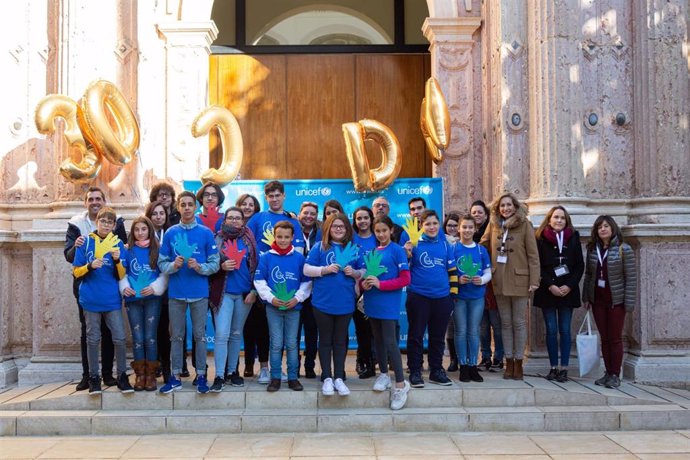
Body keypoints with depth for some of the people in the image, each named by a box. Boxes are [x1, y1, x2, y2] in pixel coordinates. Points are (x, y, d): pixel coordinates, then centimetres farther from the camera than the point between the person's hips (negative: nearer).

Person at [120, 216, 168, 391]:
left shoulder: (157, 250, 3)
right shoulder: (127, 250, 7)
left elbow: (165, 274, 2)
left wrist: (155, 288, -12)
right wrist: (124, 287, -10)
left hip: (152, 299, -1)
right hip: (133, 299, 1)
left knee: (150, 337, -2)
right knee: (137, 338, 2)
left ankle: (151, 375, 8)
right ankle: (139, 375, 11)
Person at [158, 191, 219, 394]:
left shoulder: (206, 233, 0)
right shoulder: (170, 233, 4)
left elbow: (215, 264, 0)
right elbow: (162, 264, 3)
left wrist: (199, 267, -18)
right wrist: (174, 265, -16)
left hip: (199, 292, -1)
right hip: (176, 293, 1)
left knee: (199, 335, 5)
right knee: (176, 336, 9)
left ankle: (201, 376, 14)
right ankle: (176, 376, 17)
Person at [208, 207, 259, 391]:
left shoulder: (249, 241, 6)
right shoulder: (217, 240, 2)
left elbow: (256, 266, 5)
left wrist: (254, 290, -2)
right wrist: (221, 267, -15)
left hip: (245, 293, 2)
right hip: (223, 293, -2)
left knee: (236, 334, 11)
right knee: (222, 334, -9)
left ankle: (232, 371, 21)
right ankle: (219, 376, -5)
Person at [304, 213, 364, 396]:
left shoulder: (353, 249, 7)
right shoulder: (319, 247, 1)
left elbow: (363, 272, 9)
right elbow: (307, 270, -4)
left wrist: (354, 272, -11)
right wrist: (325, 269, -18)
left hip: (345, 303, 2)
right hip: (323, 302, -2)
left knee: (340, 341, 9)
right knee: (325, 340, 7)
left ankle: (339, 377, 14)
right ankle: (327, 378, 13)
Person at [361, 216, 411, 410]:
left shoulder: (397, 250, -7)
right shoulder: (372, 251, 10)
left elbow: (405, 279, -11)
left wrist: (380, 284, -19)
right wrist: (364, 283, -5)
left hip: (389, 303, -6)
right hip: (372, 302, 6)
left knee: (390, 341, -9)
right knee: (378, 339, 14)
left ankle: (401, 383, -2)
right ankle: (383, 374, 28)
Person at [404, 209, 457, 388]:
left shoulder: (445, 244, 8)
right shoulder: (414, 242, -1)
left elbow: (452, 270, 13)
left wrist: (453, 292, 9)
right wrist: (407, 253, -19)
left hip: (442, 298, 3)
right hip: (418, 297, -3)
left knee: (438, 337, 12)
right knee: (416, 336, 3)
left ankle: (436, 371, 23)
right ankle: (415, 372, 11)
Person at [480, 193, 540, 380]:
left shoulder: (524, 224, -5)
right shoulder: (493, 224, 6)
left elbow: (533, 254, -6)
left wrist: (534, 280, -10)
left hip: (519, 280, -3)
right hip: (499, 280, 4)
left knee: (519, 322, 5)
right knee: (505, 322, 10)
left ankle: (518, 362, 13)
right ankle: (509, 362, 18)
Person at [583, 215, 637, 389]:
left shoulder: (624, 249, -9)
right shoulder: (592, 249, 5)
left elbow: (631, 277, -9)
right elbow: (588, 275, 10)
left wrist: (629, 303, -13)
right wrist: (586, 297, 7)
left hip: (616, 300, -4)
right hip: (597, 299, 4)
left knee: (615, 339, 1)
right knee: (604, 338, 9)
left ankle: (615, 375, 9)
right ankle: (608, 373, 16)